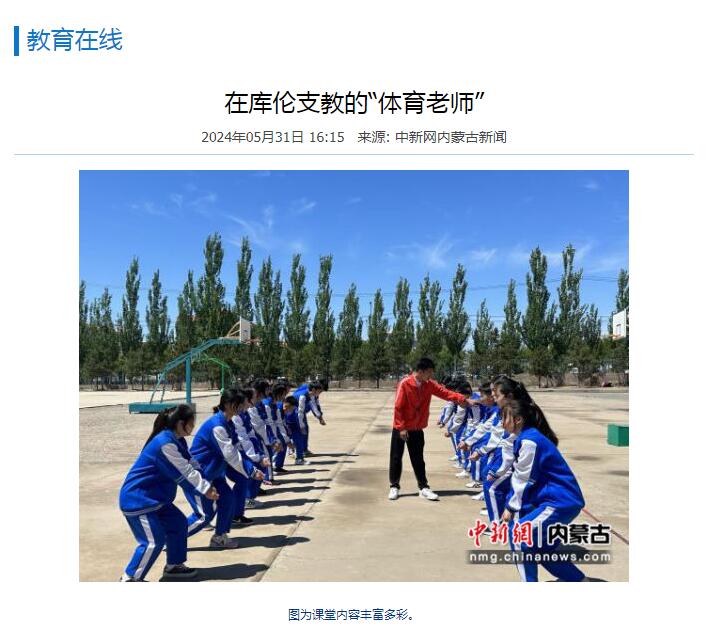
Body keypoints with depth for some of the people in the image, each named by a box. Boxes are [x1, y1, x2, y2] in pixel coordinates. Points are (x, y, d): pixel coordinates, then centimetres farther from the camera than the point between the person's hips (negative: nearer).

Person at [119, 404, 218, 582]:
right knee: (154, 541, -11)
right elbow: (184, 473, -23)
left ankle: (174, 565, 27)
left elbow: (191, 465, 5)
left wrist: (207, 485, -7)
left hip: (155, 497, 10)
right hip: (137, 499, -10)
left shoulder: (177, 440, 4)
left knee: (178, 523, 14)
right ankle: (129, 578, 5)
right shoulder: (165, 443, -27)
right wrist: (206, 489, -14)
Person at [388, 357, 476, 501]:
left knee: (418, 459, 10)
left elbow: (446, 393, -6)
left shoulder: (429, 385, -2)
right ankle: (394, 487, 18)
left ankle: (423, 488, 17)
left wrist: (464, 400, -16)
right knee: (396, 457, 5)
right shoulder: (405, 383, -20)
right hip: (401, 428, -5)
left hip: (417, 429, 5)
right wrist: (401, 427, -18)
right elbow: (398, 407, -19)